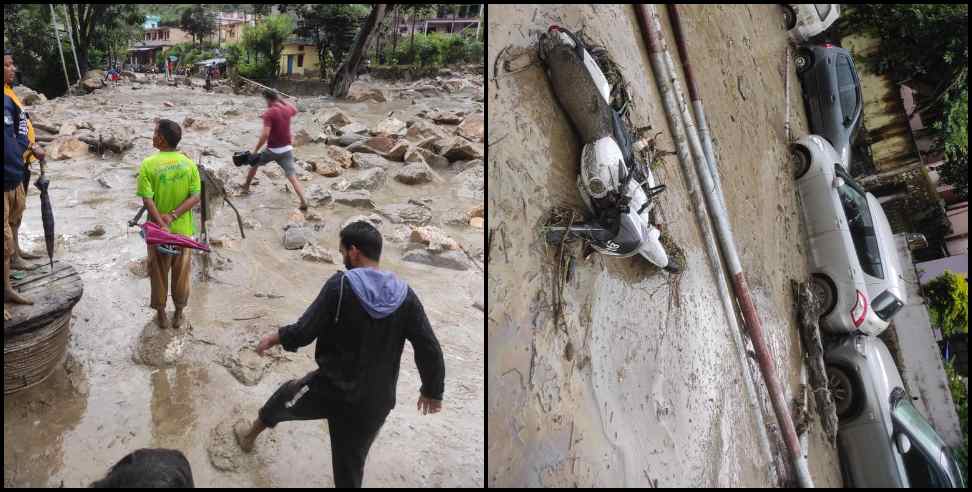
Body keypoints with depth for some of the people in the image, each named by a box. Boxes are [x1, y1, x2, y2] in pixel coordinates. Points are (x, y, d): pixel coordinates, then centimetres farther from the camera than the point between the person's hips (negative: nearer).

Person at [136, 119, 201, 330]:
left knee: (159, 272, 15)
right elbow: (195, 196, -10)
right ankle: (179, 312, 27)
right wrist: (173, 216, -14)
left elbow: (148, 200, -18)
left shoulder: (148, 165, -13)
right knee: (181, 272, 15)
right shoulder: (189, 164, -6)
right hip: (183, 230, 2)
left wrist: (162, 225, -20)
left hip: (158, 229, -1)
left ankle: (161, 312, 27)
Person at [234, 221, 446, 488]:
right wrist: (433, 392, 10)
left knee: (285, 395, 31)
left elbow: (303, 333, -13)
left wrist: (274, 338, 9)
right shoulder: (405, 294, -4)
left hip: (330, 389, -2)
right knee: (350, 471, 18)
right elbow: (430, 351, -5)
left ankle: (249, 436, 58)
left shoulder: (340, 285, -15)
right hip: (374, 404, 2)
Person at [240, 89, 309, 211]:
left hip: (273, 150, -4)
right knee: (292, 177, -3)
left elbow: (265, 134, -23)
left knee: (254, 162, 25)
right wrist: (281, 100, 29)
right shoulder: (287, 109, 2)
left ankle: (246, 186, 41)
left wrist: (255, 150, -16)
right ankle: (303, 202, -16)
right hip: (287, 149, 4)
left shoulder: (269, 113, -15)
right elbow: (295, 110, 30)